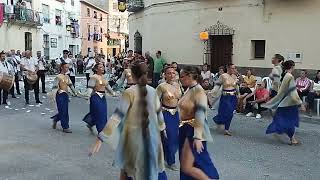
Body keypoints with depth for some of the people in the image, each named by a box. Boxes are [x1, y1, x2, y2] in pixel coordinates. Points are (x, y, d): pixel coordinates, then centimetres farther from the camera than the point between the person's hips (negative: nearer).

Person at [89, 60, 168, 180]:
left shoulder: (129, 92, -16)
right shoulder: (152, 91, -1)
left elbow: (118, 115, -23)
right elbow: (158, 112, 12)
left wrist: (101, 138, -25)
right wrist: (162, 127, 31)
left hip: (134, 136, -4)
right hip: (152, 135, 4)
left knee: (127, 169, 18)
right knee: (151, 166, 21)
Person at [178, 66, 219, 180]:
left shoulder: (198, 91, -16)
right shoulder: (189, 90, 9)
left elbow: (201, 115, -24)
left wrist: (198, 137, -31)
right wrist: (182, 128, 20)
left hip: (194, 131, -9)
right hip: (185, 129, 9)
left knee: (186, 168, -6)